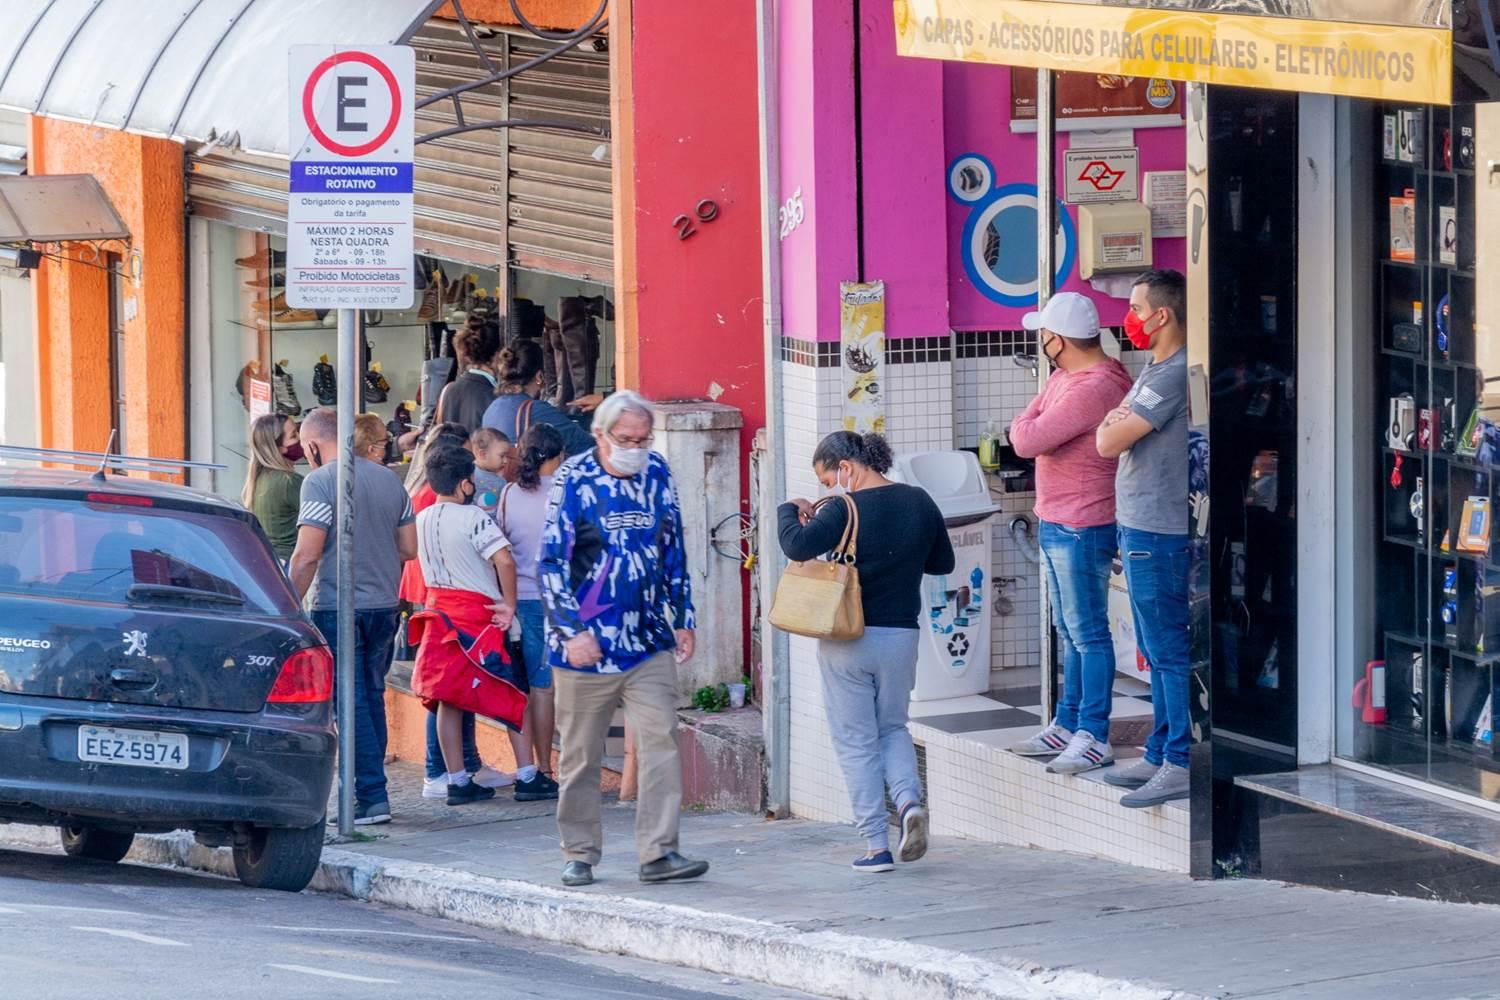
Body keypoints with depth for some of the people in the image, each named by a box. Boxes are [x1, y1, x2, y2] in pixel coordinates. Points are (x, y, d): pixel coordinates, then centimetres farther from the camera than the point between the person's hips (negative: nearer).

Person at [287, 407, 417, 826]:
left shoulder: (321, 481, -10)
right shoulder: (389, 480, 10)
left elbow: (307, 555, -16)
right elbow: (409, 548, 13)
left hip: (338, 607, -6)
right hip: (384, 605, 6)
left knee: (351, 704, -3)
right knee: (372, 697, 15)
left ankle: (372, 797, -7)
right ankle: (368, 788, 19)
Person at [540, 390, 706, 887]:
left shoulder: (657, 474, 7)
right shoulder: (573, 480, -6)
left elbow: (673, 551, 17)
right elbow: (552, 562, -8)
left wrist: (682, 619, 15)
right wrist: (571, 632, -14)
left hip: (649, 642, 3)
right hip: (587, 644, -3)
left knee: (660, 742, -7)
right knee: (581, 753, 5)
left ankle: (659, 852, -8)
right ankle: (579, 854, 16)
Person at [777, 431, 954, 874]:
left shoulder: (845, 510, -14)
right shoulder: (918, 502, 2)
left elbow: (797, 546, -27)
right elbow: (943, 563, 13)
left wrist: (789, 511, -8)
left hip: (847, 639, -4)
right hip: (901, 635, 4)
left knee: (856, 741, 6)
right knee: (892, 727, 22)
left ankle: (876, 845, 3)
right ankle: (909, 800, -5)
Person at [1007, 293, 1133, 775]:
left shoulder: (1093, 387, -23)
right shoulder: (1064, 377, 11)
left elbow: (1026, 440, -24)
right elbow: (1027, 433, 19)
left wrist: (1024, 426, -3)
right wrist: (1029, 425, -2)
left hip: (1082, 529, -11)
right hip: (1056, 524, 11)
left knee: (1087, 634, -7)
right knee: (1071, 633, 17)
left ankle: (1094, 738, -5)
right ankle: (1067, 725, 25)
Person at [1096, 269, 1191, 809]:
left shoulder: (1173, 375, -18)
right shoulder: (1156, 370, 16)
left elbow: (1108, 442, -17)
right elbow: (1111, 439, 20)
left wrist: (1109, 424, 3)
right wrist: (1117, 422, 1)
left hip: (1157, 533, -11)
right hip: (1142, 526, 11)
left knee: (1168, 650, -7)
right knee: (1157, 651, 15)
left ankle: (1180, 764, -6)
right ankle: (1160, 756, 23)